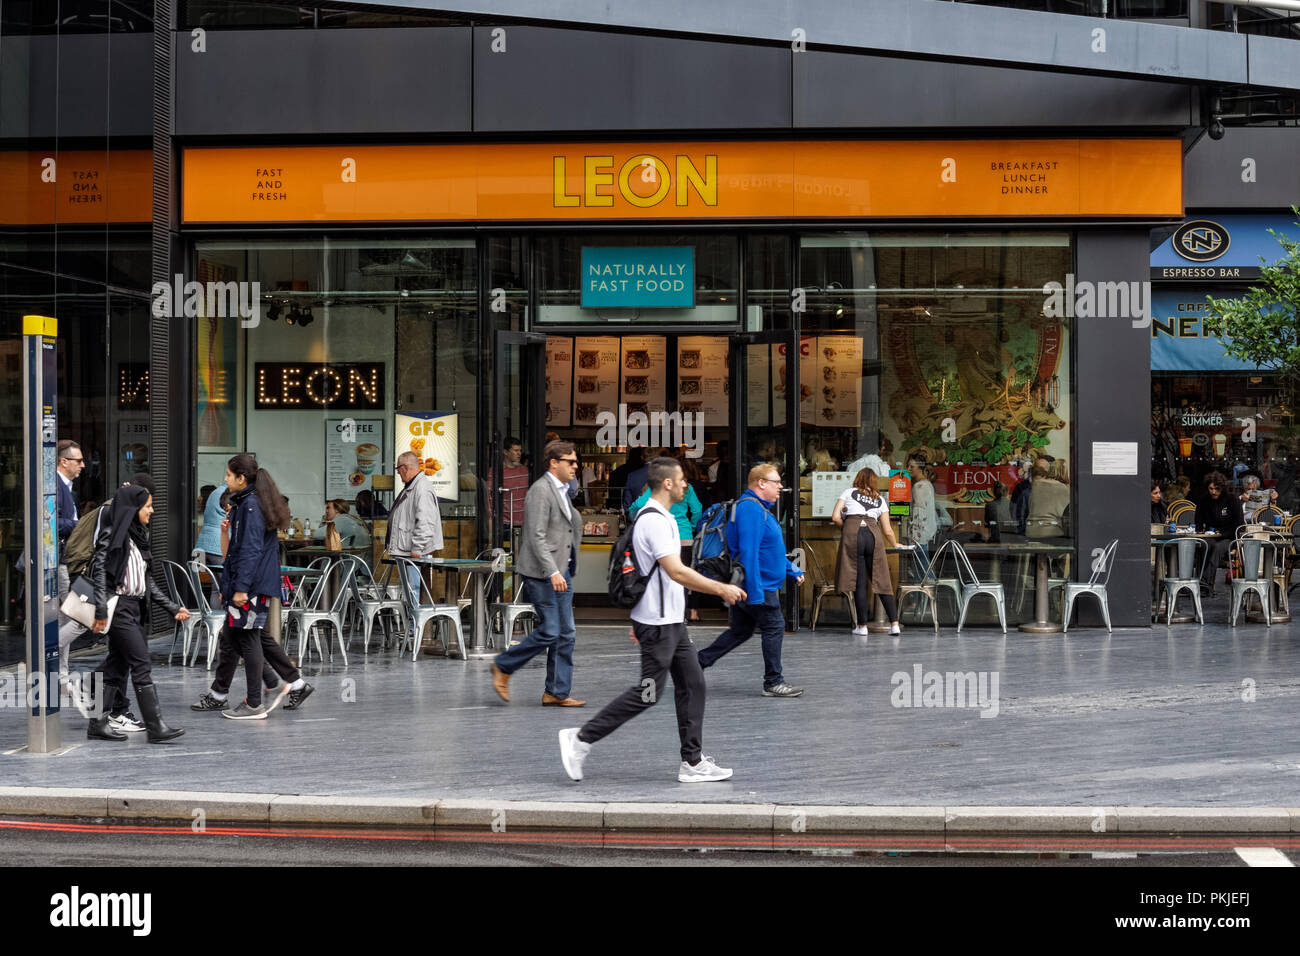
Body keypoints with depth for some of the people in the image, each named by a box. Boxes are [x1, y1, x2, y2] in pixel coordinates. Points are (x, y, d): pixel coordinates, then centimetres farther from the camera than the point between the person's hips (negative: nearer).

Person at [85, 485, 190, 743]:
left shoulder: (138, 536, 17)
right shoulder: (113, 534, -8)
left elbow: (148, 580, 19)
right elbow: (99, 571, -15)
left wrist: (172, 608, 15)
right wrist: (101, 610, -23)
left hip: (134, 607, 9)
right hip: (120, 607, -9)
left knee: (118, 664, 8)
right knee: (142, 664, -12)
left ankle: (101, 723, 12)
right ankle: (156, 726, -14)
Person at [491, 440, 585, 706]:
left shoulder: (560, 491, 17)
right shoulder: (541, 490, -13)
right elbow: (537, 537, -20)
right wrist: (552, 572, -25)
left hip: (560, 571, 10)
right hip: (541, 573, -10)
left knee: (566, 633, 6)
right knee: (549, 632, -9)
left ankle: (557, 693, 10)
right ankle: (503, 667, 8)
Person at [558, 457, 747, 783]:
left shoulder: (660, 517, 14)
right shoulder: (654, 521, -19)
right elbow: (677, 572, -26)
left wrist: (638, 620, 25)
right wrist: (721, 589, -21)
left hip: (672, 621, 10)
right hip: (658, 624, -10)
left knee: (691, 685, 8)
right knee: (648, 693, -5)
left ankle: (693, 762, 11)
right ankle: (581, 738, 2)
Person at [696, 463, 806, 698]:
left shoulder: (760, 509, 18)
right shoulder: (751, 508, -18)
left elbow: (772, 550, 28)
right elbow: (748, 552, -24)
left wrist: (793, 572, 21)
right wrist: (755, 593, -26)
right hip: (760, 586, -11)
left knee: (741, 631, 14)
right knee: (774, 627, -3)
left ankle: (699, 661, 16)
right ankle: (773, 683, 4)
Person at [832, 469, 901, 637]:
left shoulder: (849, 493, 19)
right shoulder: (880, 500, 24)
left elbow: (835, 517, 7)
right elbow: (887, 530, 20)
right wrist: (895, 544, 38)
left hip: (852, 532, -2)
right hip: (873, 533, 2)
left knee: (859, 581, 0)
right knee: (881, 581, 5)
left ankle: (862, 626, 2)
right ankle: (895, 624, 1)